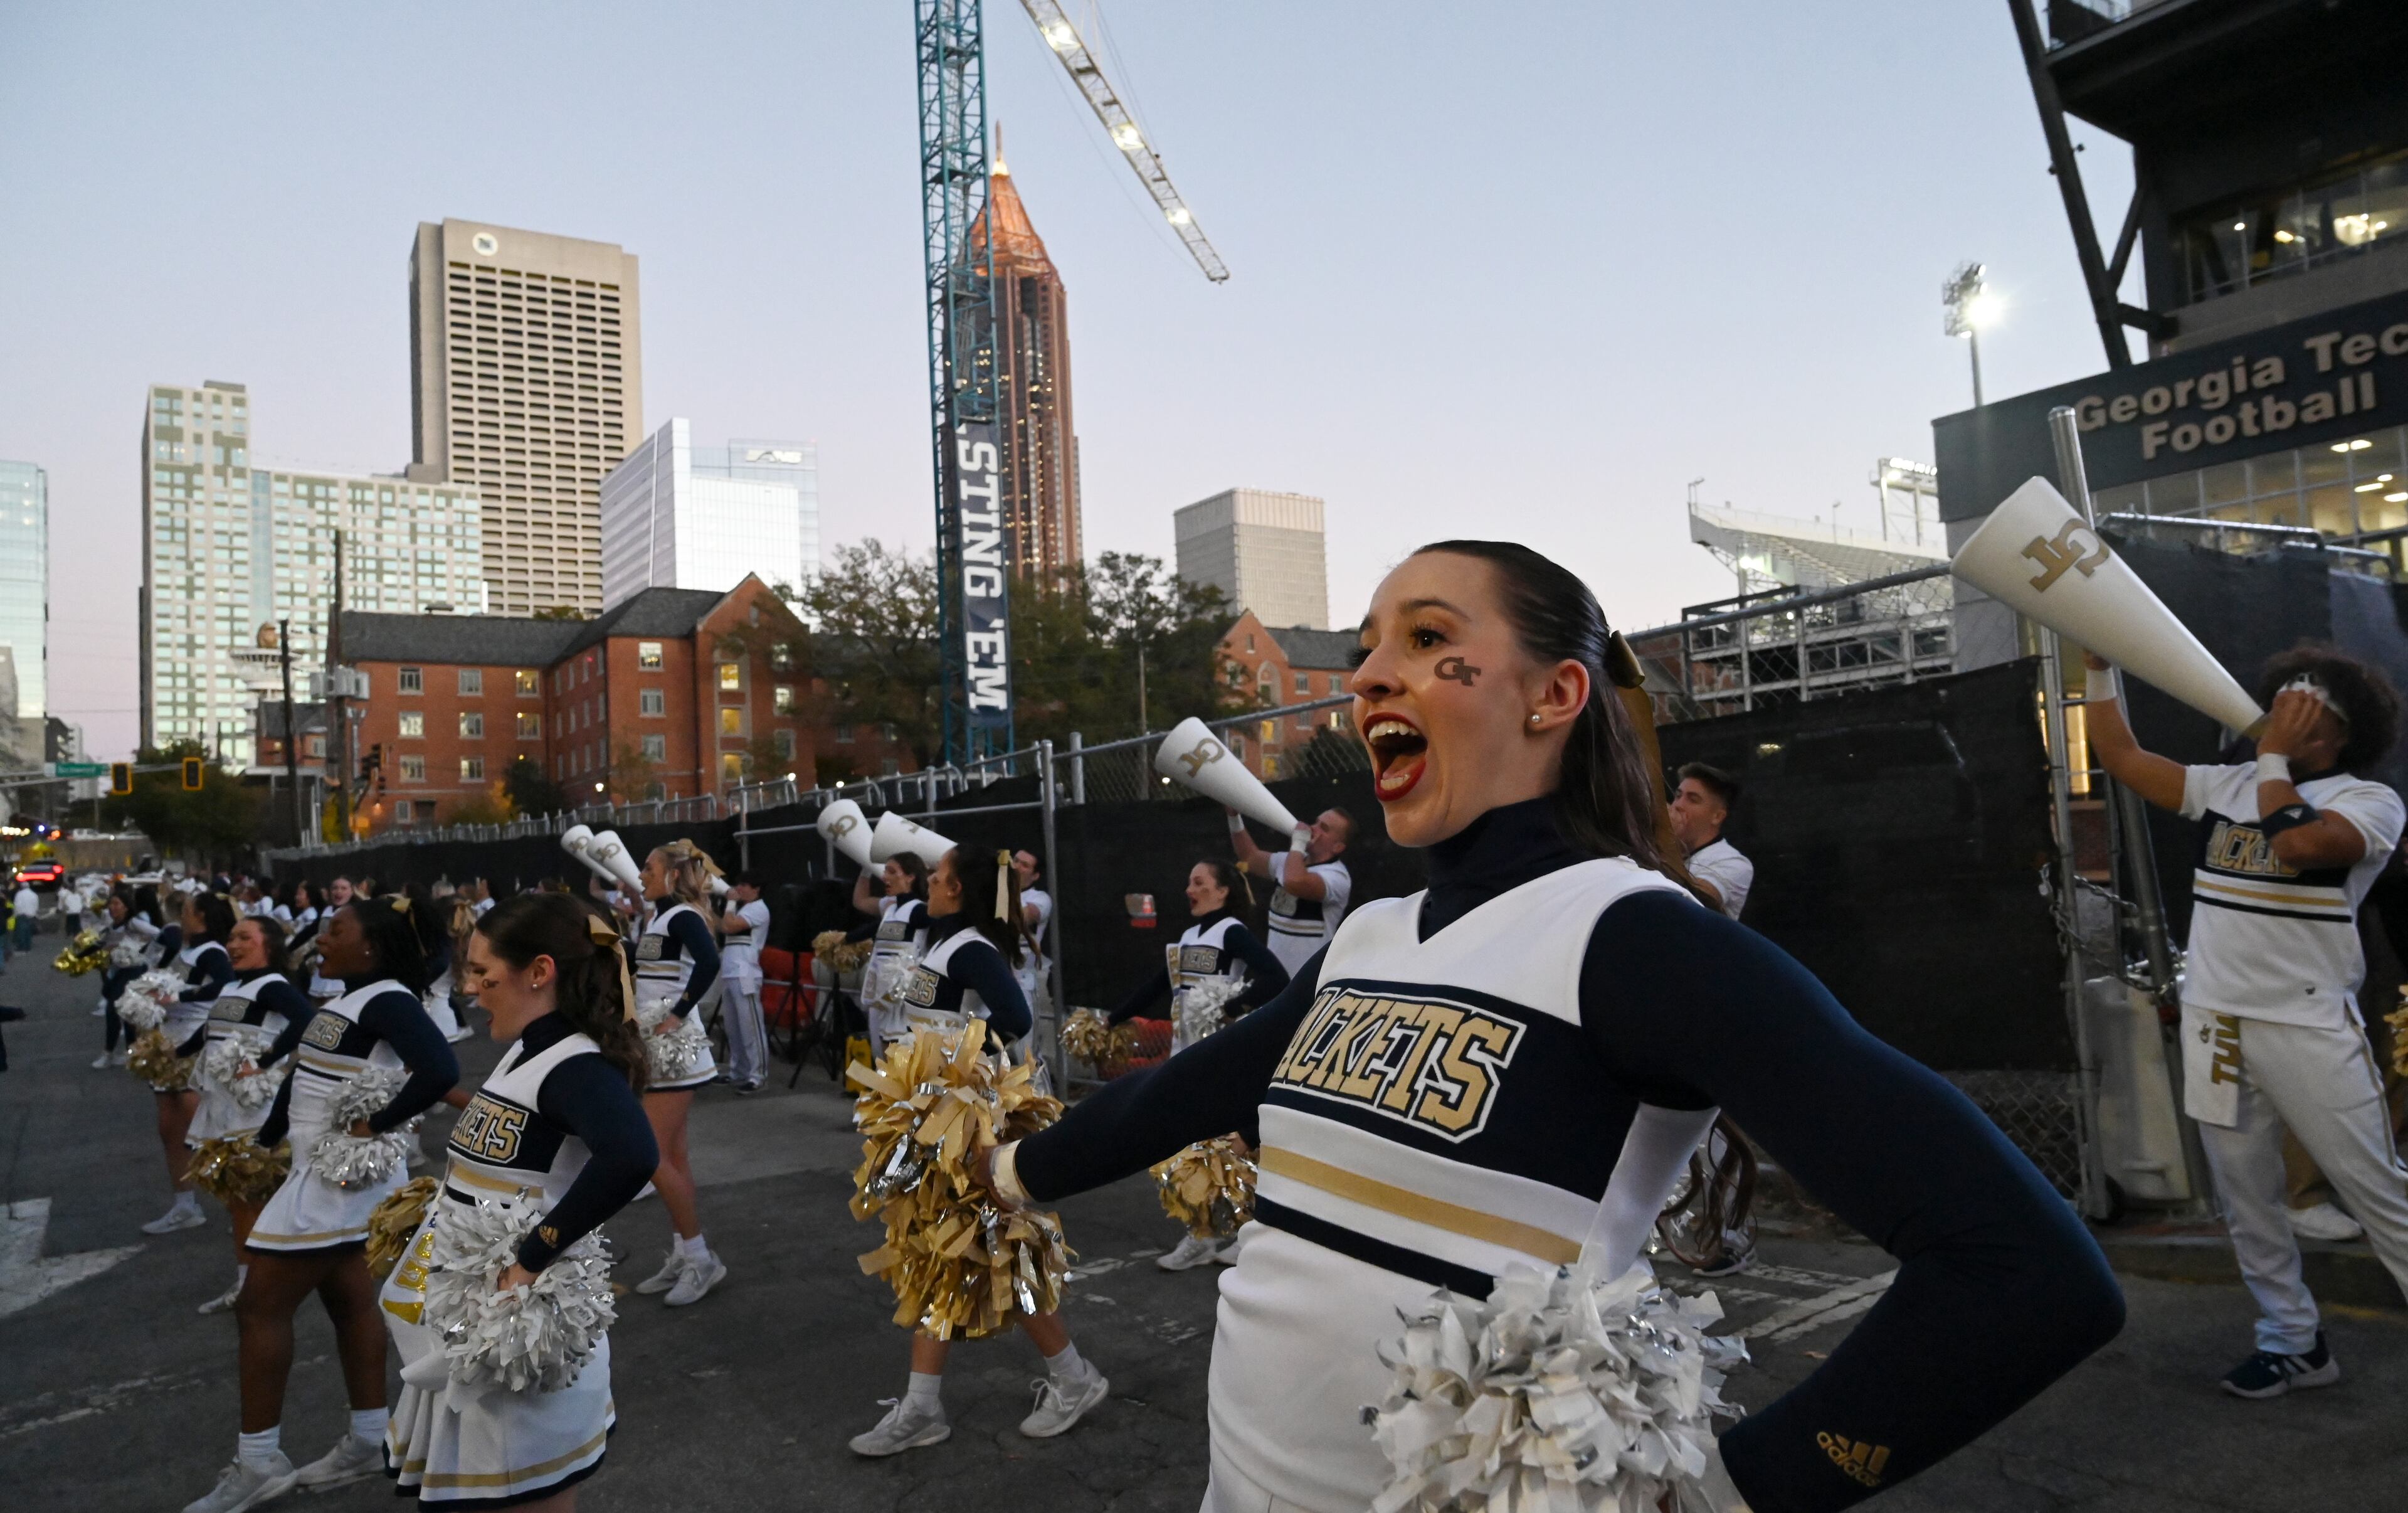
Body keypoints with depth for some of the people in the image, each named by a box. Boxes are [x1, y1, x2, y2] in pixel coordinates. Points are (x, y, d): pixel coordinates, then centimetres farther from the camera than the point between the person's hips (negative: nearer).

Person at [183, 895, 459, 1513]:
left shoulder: (388, 1002, -21)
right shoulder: (342, 1003, 9)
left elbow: (440, 1070, -34)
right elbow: (303, 1073, 15)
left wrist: (376, 1126, -25)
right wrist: (264, 1142, 9)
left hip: (340, 1177, -9)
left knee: (260, 1306, 1)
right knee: (349, 1299, 15)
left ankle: (257, 1463, 13)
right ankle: (370, 1439, 25)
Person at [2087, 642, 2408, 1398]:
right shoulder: (2228, 785, 11)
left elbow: (2298, 841, -26)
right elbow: (2122, 757, 11)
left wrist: (2274, 755, -12)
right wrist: (2101, 663, 5)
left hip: (2310, 1030, -5)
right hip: (2215, 1024, 6)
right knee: (2246, 1202, 12)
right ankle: (2295, 1345, 26)